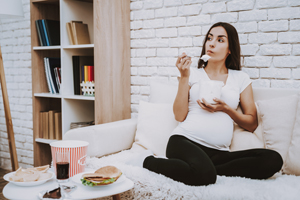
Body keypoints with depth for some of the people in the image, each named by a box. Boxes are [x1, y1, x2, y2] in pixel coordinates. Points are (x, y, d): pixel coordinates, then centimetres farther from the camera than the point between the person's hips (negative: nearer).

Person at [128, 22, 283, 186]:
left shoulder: (241, 78, 16)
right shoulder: (193, 74, 13)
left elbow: (252, 124, 13)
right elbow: (179, 116, 2)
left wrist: (226, 109, -4)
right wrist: (184, 77, -2)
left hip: (219, 152, 3)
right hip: (185, 141, -3)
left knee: (273, 160, -24)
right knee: (204, 175, -38)